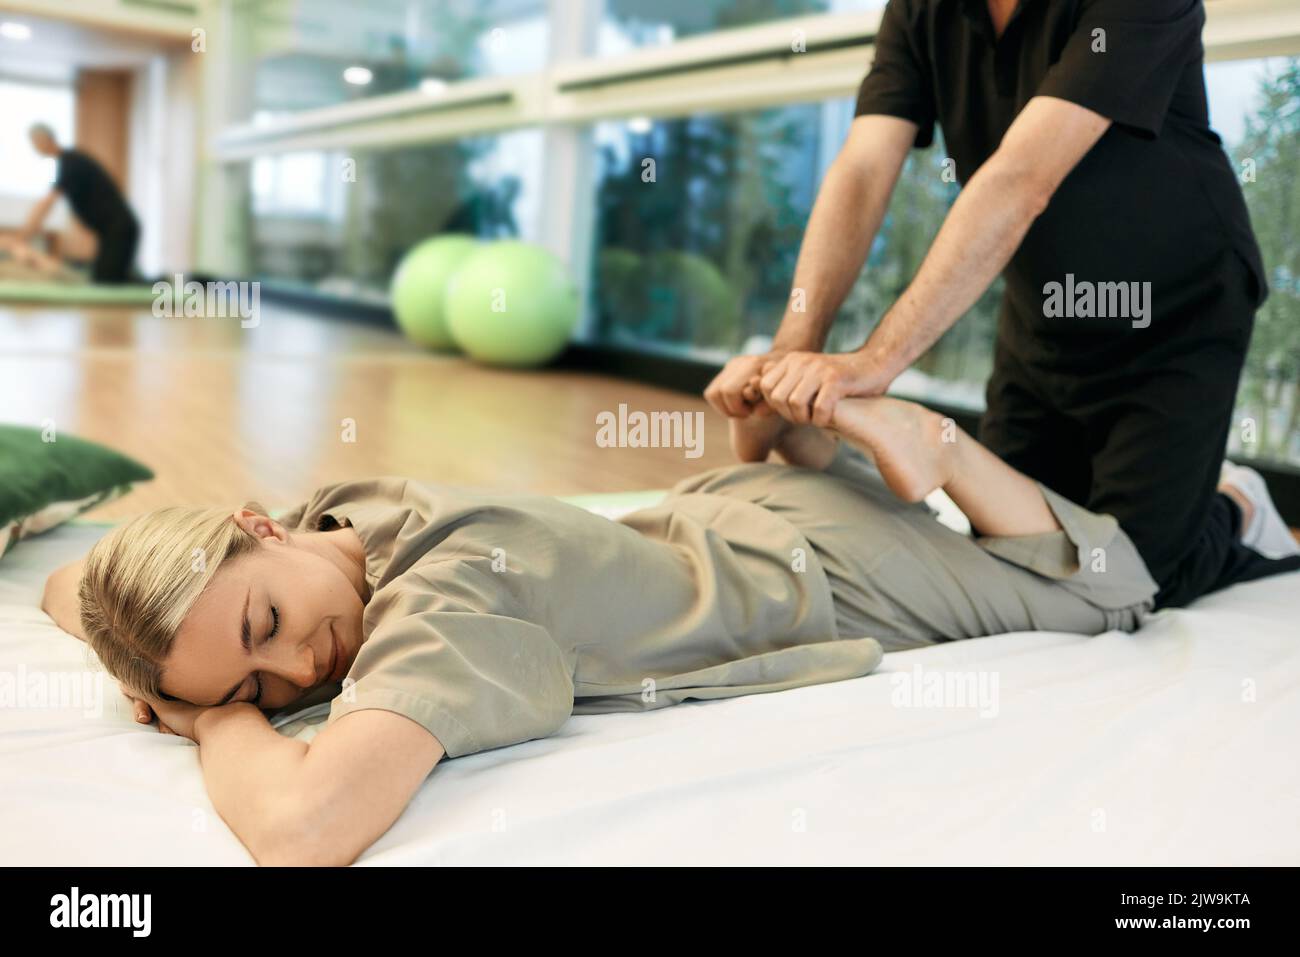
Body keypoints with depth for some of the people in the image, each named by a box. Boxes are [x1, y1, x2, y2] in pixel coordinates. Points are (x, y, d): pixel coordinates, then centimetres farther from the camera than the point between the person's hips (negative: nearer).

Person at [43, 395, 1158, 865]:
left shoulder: (446, 602, -42)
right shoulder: (338, 510, -18)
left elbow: (305, 828, -59)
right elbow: (72, 581, -3)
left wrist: (222, 725, -36)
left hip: (829, 573, -6)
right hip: (712, 517, 6)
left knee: (1101, 585, 18)